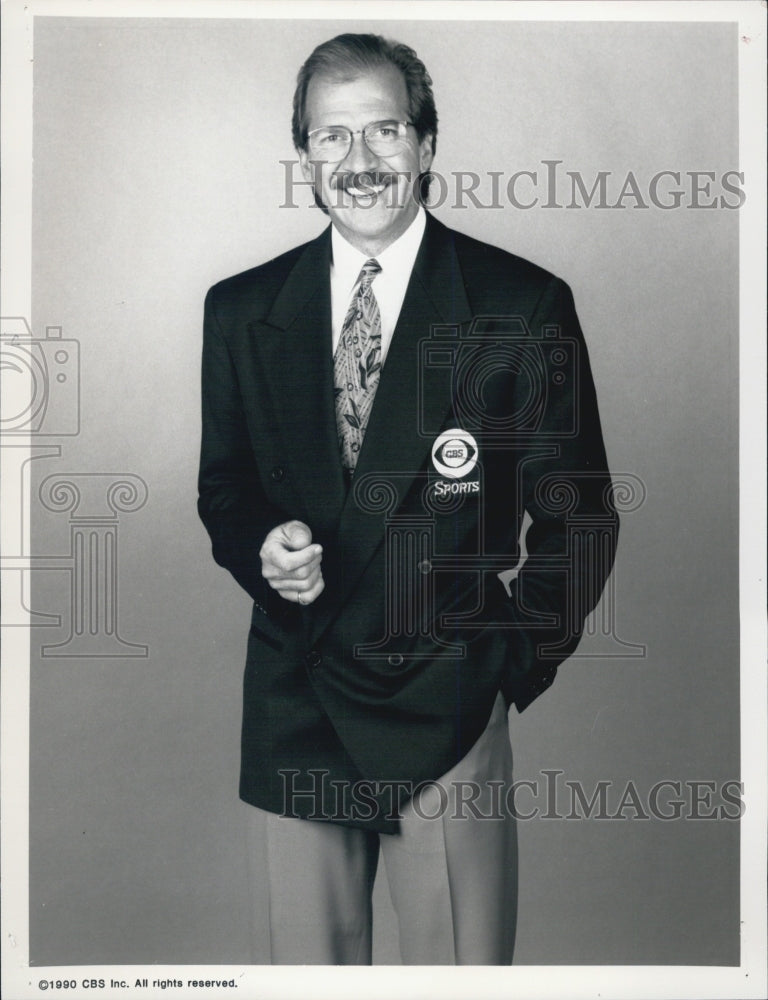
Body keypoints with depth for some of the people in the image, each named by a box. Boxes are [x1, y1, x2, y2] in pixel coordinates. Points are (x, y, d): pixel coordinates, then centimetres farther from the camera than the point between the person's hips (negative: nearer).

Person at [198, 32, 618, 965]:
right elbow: (223, 485, 12)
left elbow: (578, 512, 0)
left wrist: (515, 664, -3)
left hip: (445, 706, -2)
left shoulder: (525, 306, -5)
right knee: (305, 960, 16)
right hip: (292, 713, 3)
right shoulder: (240, 311, 5)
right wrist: (263, 546, -9)